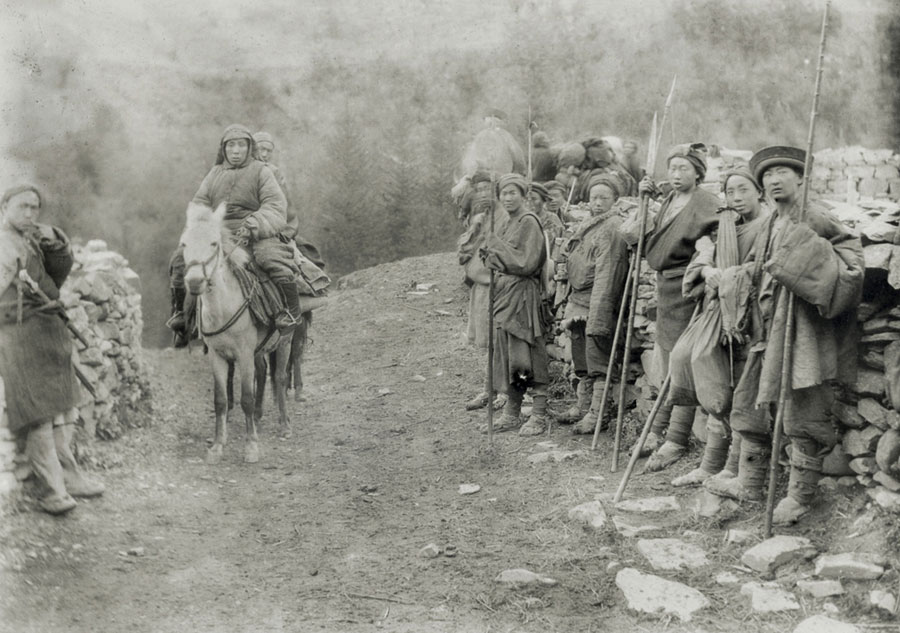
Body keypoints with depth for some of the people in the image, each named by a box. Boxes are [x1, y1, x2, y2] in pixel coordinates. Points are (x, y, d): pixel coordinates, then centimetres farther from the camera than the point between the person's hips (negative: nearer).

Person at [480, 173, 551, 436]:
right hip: (504, 296, 9)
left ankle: (539, 416, 2)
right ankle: (511, 415, 19)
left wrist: (496, 246, -10)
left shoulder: (529, 222, -9)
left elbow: (526, 263, -18)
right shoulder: (508, 224, 17)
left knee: (528, 357, -5)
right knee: (508, 357, 11)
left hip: (522, 297, -9)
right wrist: (491, 251, 1)